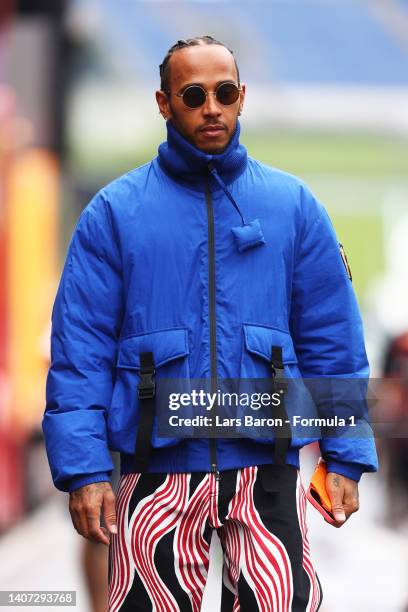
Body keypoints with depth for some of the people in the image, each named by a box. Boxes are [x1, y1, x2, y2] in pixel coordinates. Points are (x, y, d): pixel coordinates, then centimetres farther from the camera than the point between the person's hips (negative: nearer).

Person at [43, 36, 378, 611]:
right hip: (158, 472, -1)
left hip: (266, 469, 1)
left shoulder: (293, 205, 8)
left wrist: (345, 457, 2)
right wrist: (83, 470, -8)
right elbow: (79, 347, 0)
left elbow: (332, 341, 9)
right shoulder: (116, 211, 4)